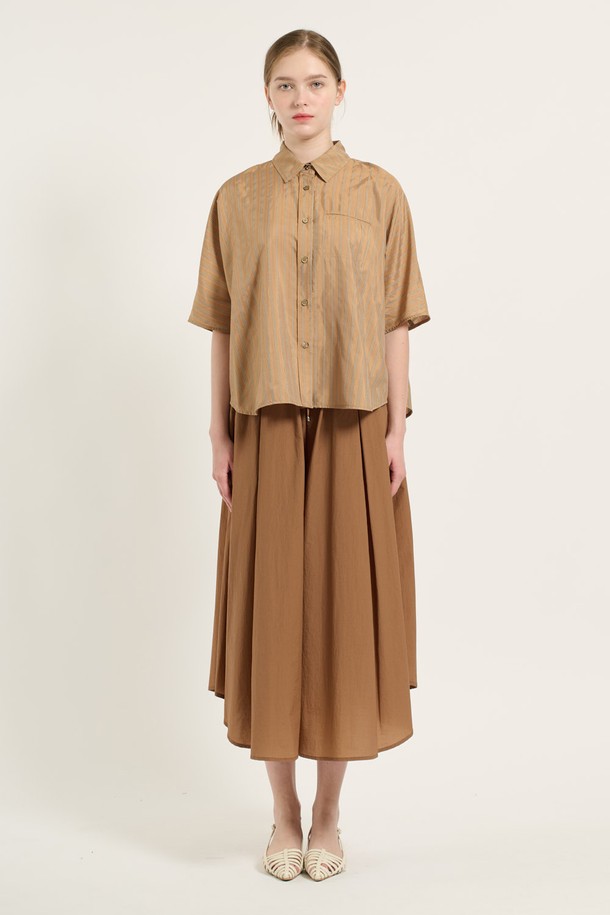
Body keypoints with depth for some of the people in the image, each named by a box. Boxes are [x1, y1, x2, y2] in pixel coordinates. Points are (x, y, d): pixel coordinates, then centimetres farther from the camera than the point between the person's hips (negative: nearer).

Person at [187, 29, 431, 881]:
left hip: (353, 429, 0)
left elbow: (395, 321, 2)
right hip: (268, 428, 1)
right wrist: (221, 434, 0)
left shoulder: (379, 192, 4)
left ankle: (328, 816, 21)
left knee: (346, 602, 3)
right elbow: (222, 326, 5)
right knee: (271, 605, 4)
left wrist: (398, 427, -4)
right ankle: (284, 813, 22)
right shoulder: (236, 199, 6)